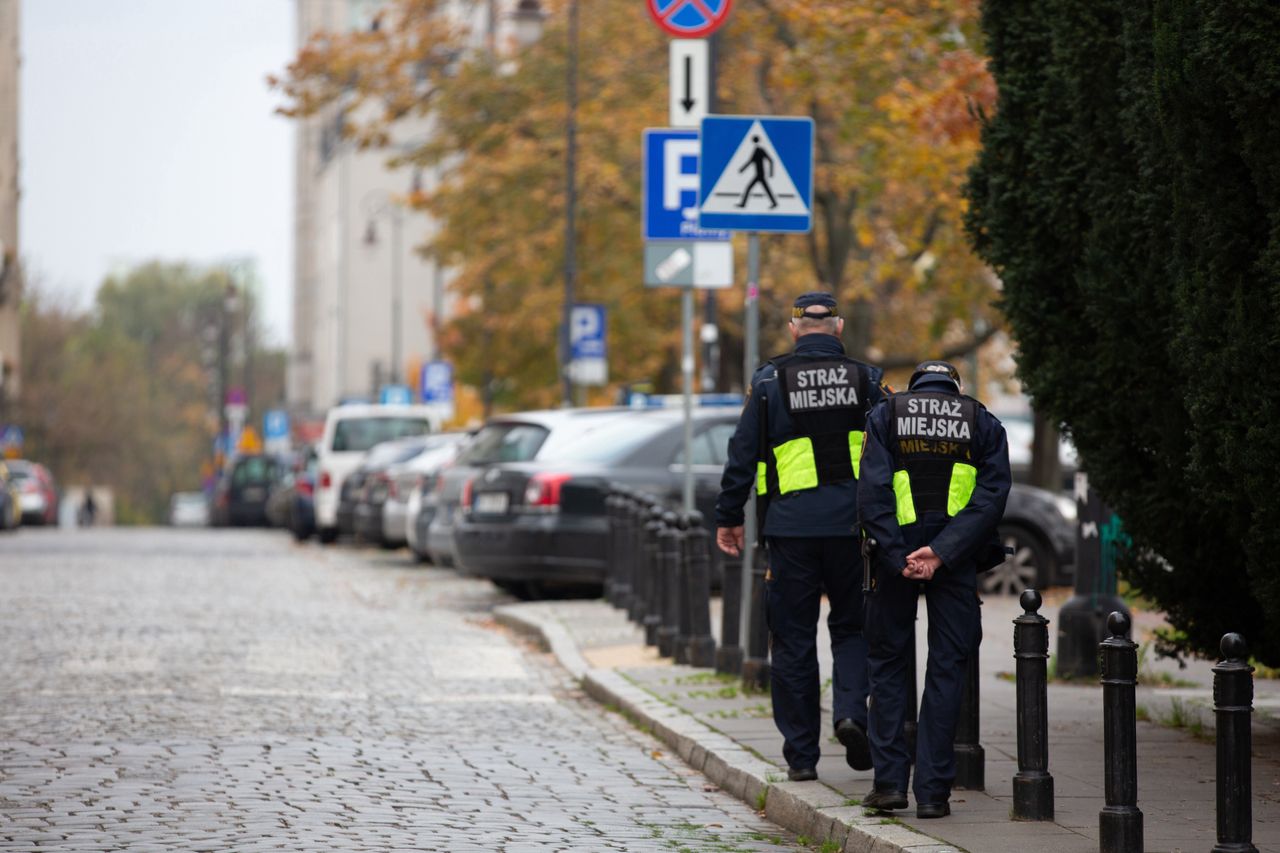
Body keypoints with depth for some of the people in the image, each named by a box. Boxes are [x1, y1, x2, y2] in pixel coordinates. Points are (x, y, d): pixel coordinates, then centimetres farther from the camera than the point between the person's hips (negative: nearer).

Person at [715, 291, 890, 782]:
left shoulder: (769, 382, 0)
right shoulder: (866, 380, 4)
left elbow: (743, 453, 0)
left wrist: (729, 516, 9)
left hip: (791, 525, -1)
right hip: (851, 523, 1)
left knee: (794, 637, 5)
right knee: (851, 625, 15)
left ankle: (801, 754, 6)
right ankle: (851, 710, -10)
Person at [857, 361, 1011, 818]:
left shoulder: (885, 415, 9)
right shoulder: (983, 423, 12)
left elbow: (872, 492, -6)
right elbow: (992, 494, -3)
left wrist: (897, 557, -12)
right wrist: (941, 553, -13)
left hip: (896, 554, 0)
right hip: (959, 558, 1)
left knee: (887, 662, 13)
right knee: (946, 668, 6)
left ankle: (890, 780, 7)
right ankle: (932, 789, 2)